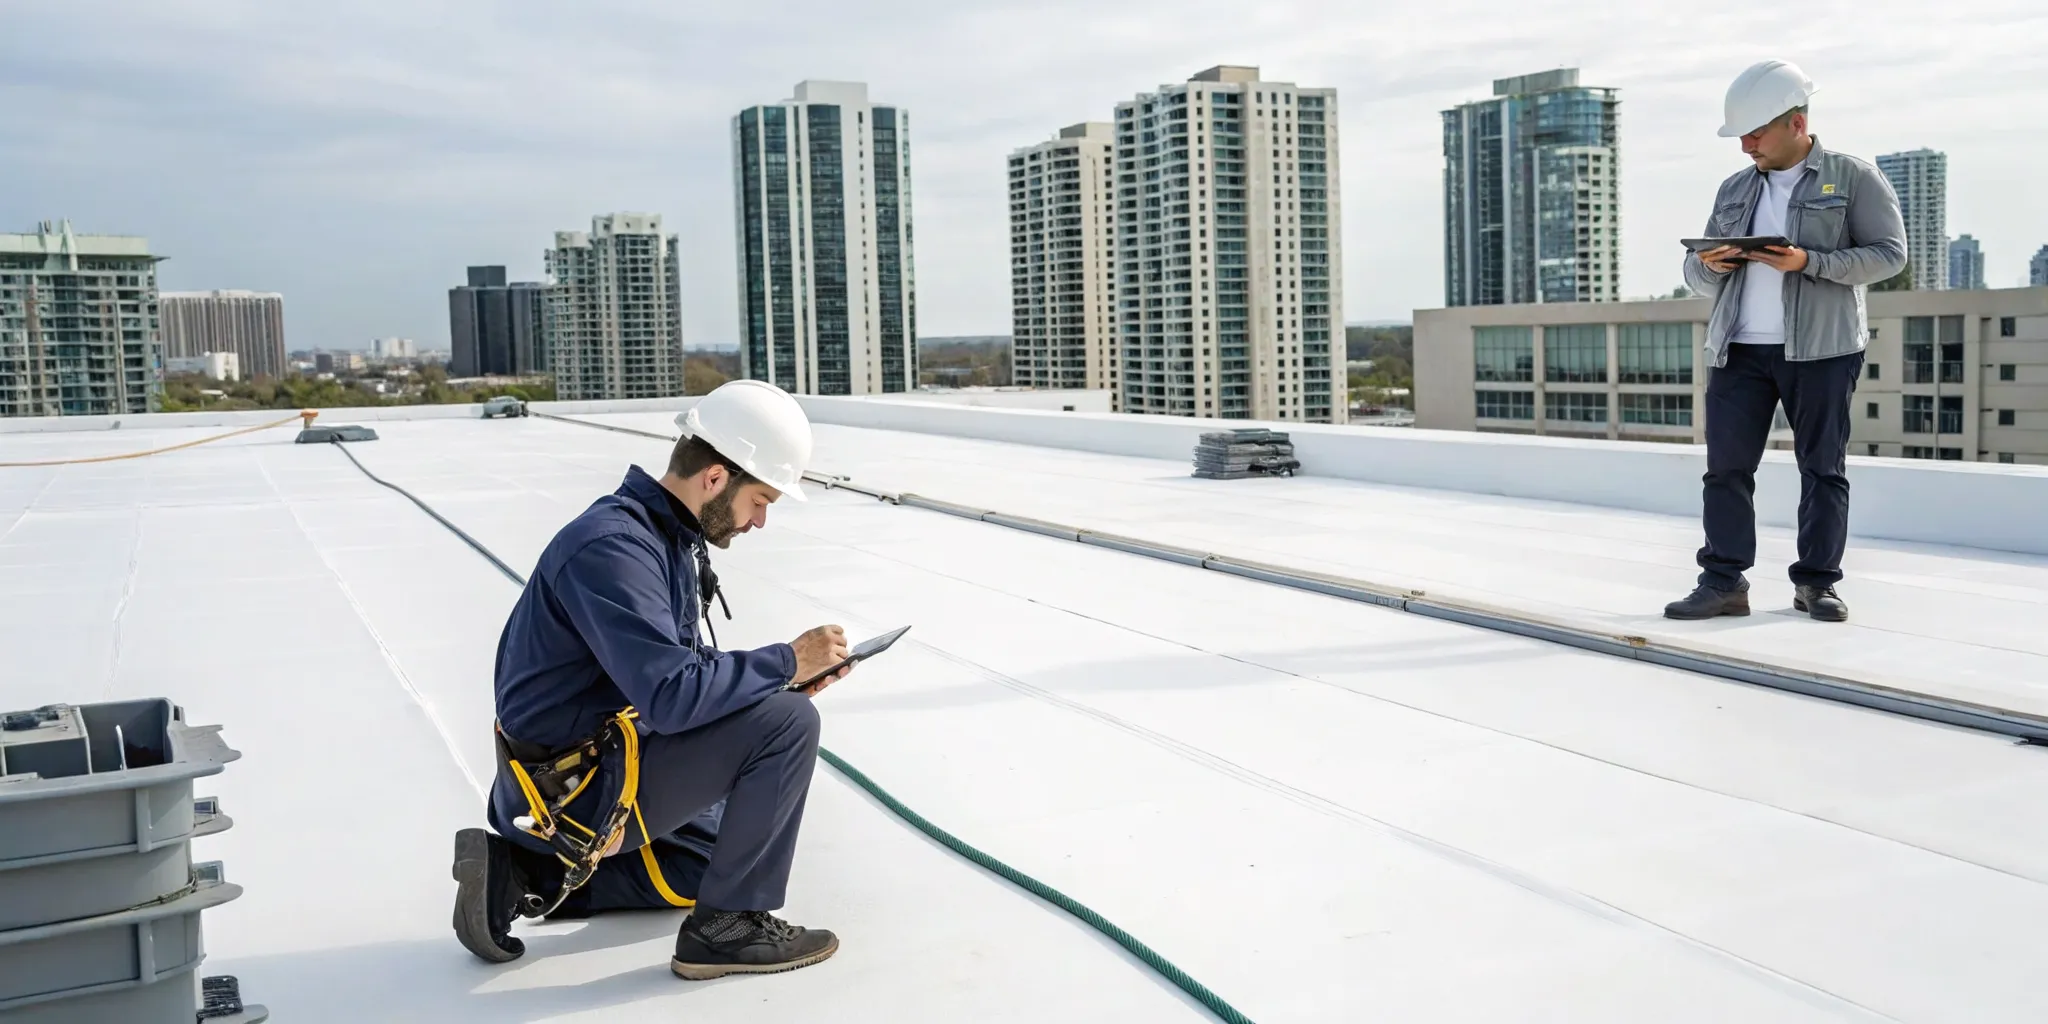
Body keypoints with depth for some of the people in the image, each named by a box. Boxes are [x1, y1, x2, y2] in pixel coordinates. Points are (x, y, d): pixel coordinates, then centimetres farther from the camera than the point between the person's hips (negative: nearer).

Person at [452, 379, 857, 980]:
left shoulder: (669, 536, 7)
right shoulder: (613, 547, -25)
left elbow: (684, 664, 12)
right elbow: (671, 696, -31)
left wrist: (779, 675, -1)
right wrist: (784, 664, -19)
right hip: (576, 790, -10)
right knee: (787, 724, -18)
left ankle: (526, 874, 17)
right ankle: (726, 927, -5)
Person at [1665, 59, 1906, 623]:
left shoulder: (1853, 178, 3)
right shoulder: (1734, 189, 17)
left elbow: (1889, 252, -4)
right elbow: (1698, 275, 19)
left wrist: (1809, 262, -17)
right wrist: (1710, 266, -6)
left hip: (1821, 348, -4)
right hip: (1739, 349, 4)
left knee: (1823, 467, 2)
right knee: (1725, 465, -3)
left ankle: (1816, 582, 9)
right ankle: (1723, 581, 0)